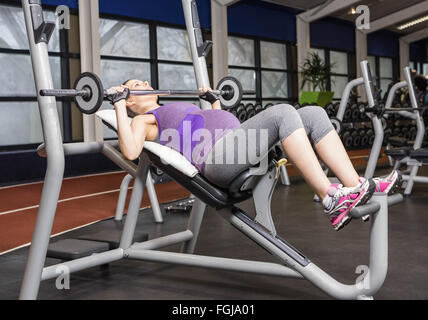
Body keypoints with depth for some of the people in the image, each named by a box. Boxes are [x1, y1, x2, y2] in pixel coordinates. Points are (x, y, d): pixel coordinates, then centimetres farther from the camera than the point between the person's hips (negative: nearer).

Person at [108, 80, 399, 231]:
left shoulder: (175, 111, 38)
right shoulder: (144, 121, 13)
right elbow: (131, 152, -10)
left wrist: (213, 100, 47)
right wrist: (119, 105, -6)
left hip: (241, 147, 9)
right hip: (217, 159, -9)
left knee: (314, 114, -8)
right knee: (283, 113, -31)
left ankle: (354, 186, -17)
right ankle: (330, 200, -34)